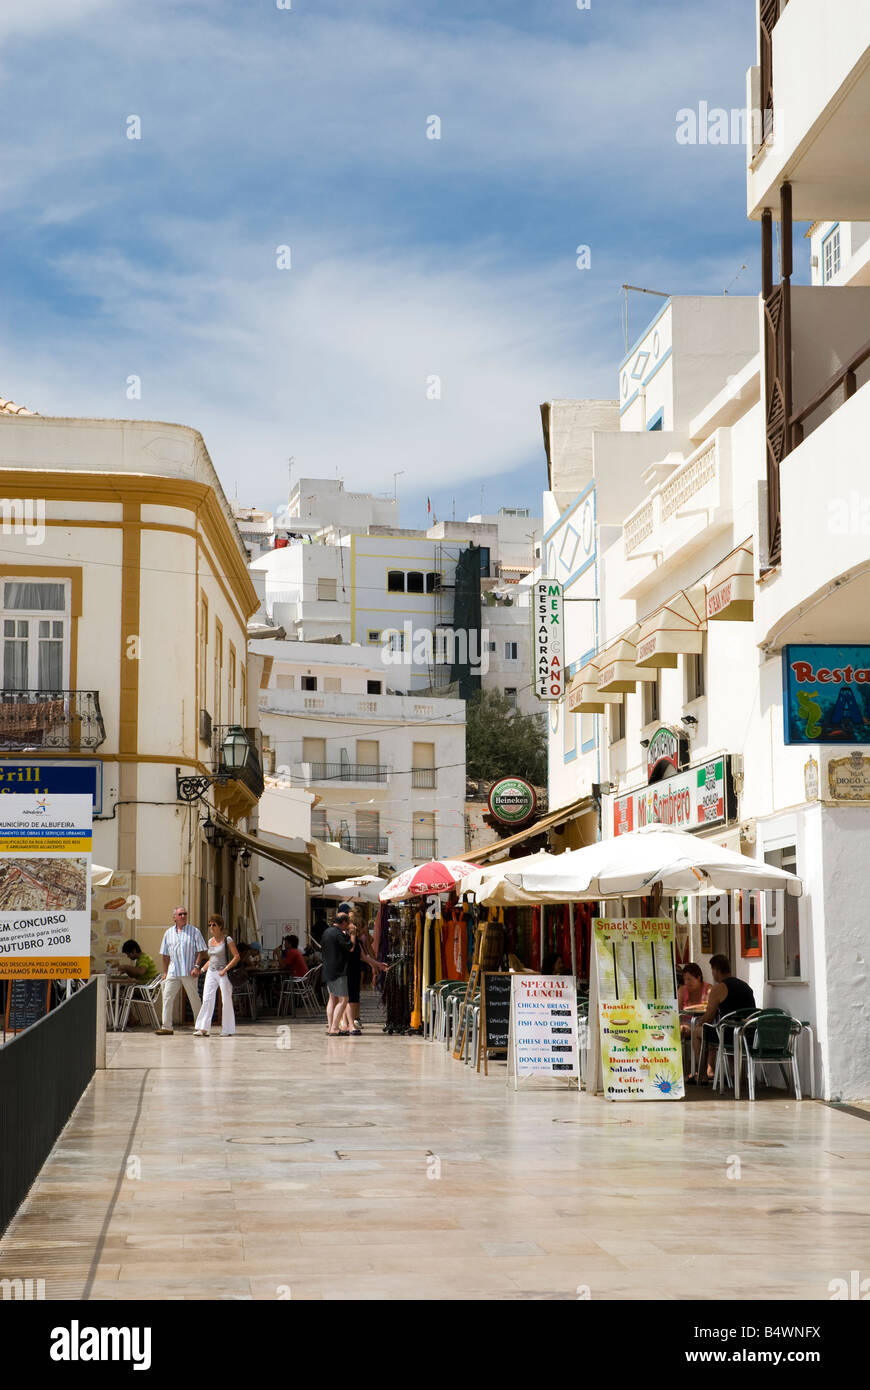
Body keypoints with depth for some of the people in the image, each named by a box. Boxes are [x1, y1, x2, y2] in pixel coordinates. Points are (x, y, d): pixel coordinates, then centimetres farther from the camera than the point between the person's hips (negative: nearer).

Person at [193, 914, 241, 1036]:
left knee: (226, 1001, -2)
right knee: (207, 999, -6)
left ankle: (228, 1030, 6)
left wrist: (225, 969, -16)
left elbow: (236, 956, -8)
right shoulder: (210, 941, 14)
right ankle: (203, 1029, -9)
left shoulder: (227, 939, -5)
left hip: (223, 973, -6)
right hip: (211, 973, 6)